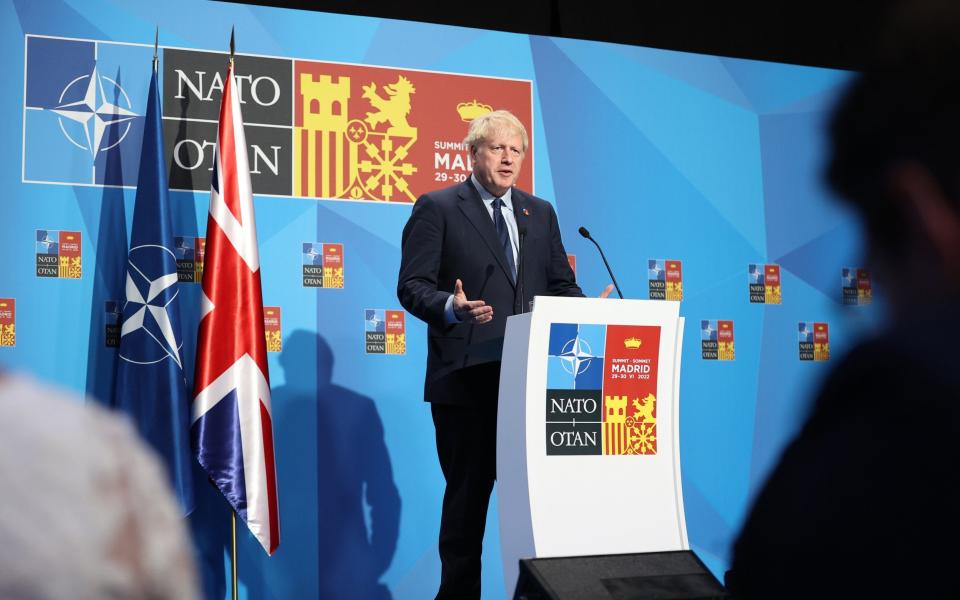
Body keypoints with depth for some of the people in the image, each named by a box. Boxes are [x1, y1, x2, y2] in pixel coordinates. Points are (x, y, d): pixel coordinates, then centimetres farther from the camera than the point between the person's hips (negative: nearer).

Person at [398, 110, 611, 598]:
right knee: (468, 491, 4)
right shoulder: (437, 208, 1)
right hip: (466, 378, -4)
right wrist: (452, 307, -26)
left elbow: (560, 286, 16)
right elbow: (412, 286, -6)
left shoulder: (541, 213, 16)